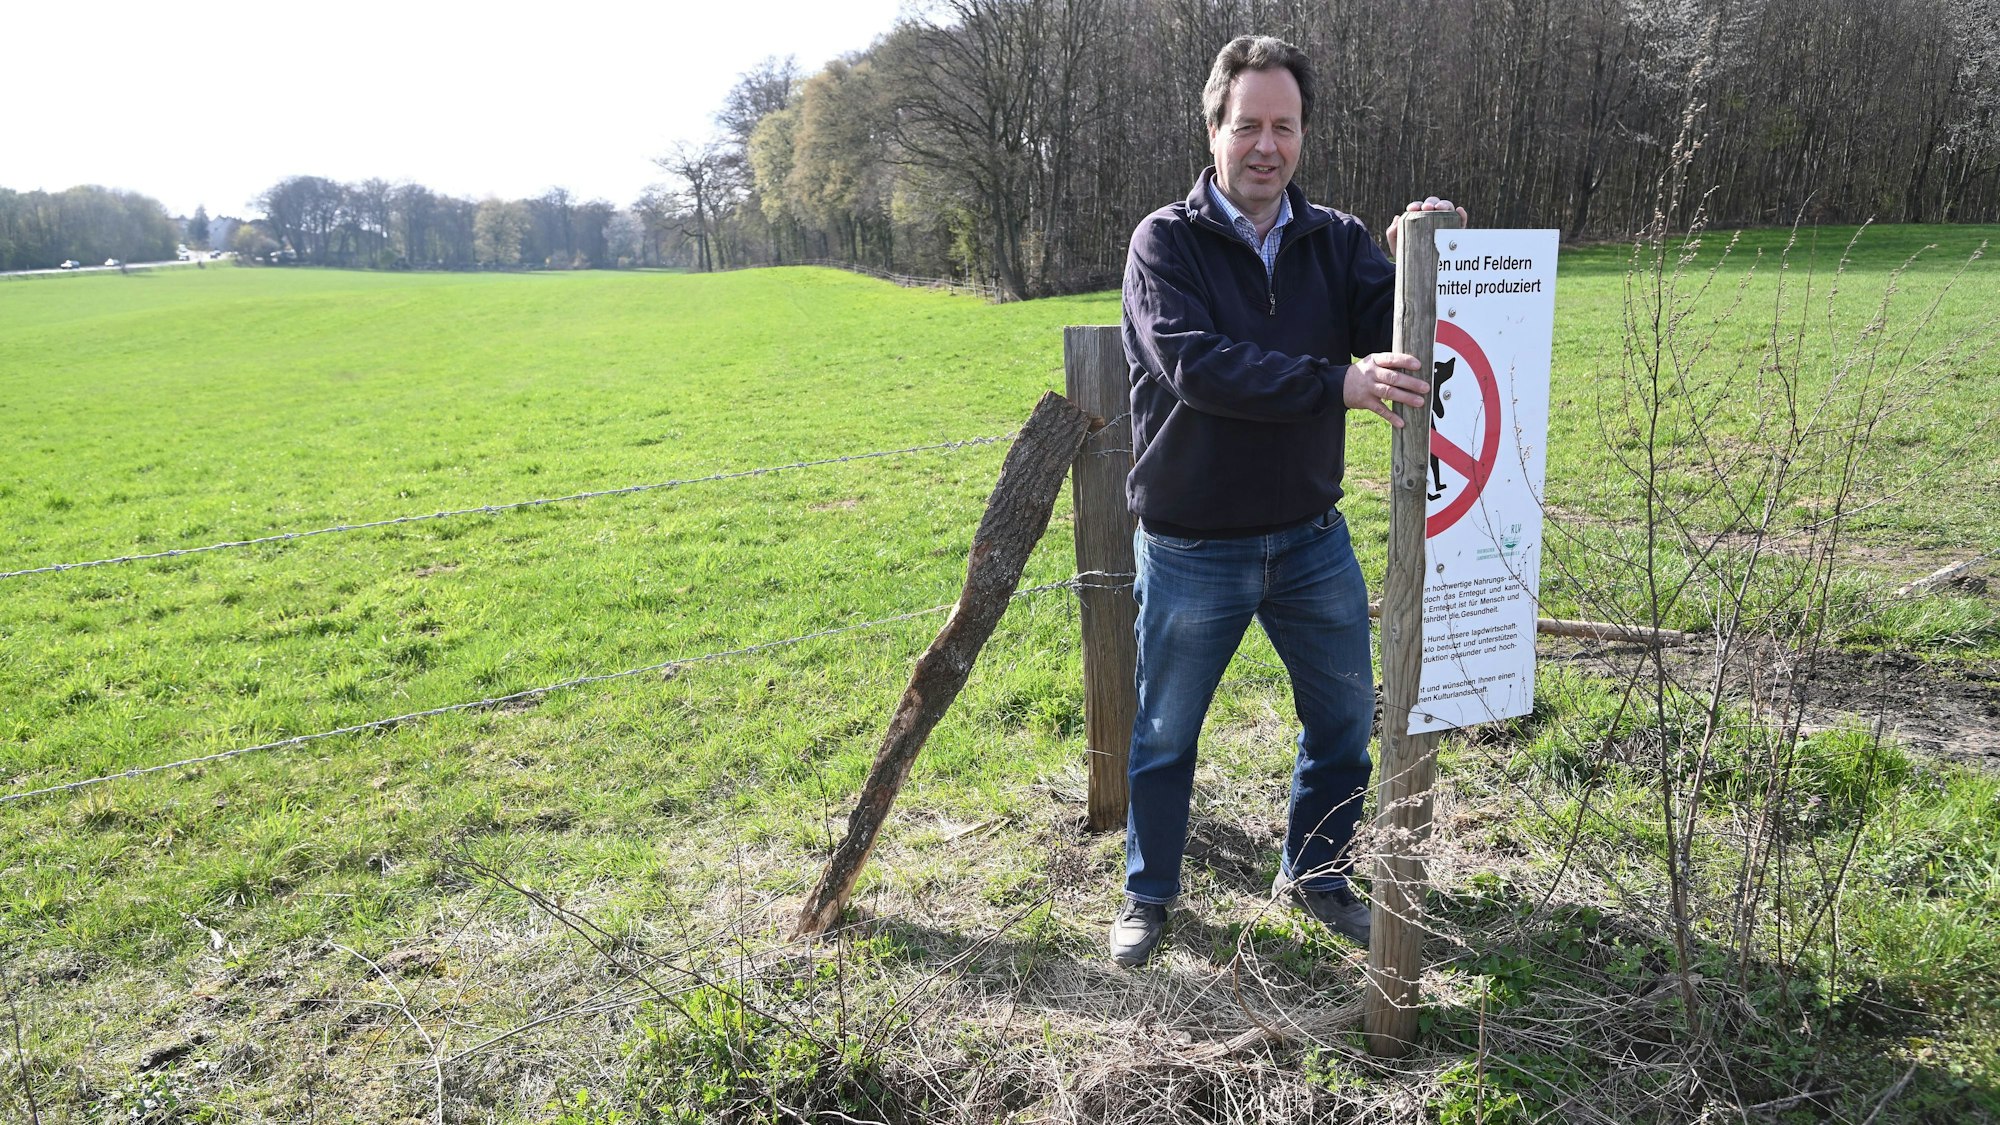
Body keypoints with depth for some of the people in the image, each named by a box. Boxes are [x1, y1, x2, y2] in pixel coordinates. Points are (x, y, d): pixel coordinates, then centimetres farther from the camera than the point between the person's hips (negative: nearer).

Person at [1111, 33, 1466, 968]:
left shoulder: (1335, 241, 2)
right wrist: (1338, 384, -34)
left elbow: (1396, 333, -9)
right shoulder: (1166, 240, -10)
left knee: (1346, 721, 15)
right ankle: (1149, 892, 34)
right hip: (1191, 549, -4)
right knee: (1163, 734, 12)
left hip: (1311, 538, 4)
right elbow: (1194, 364, -26)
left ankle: (1315, 874, 39)